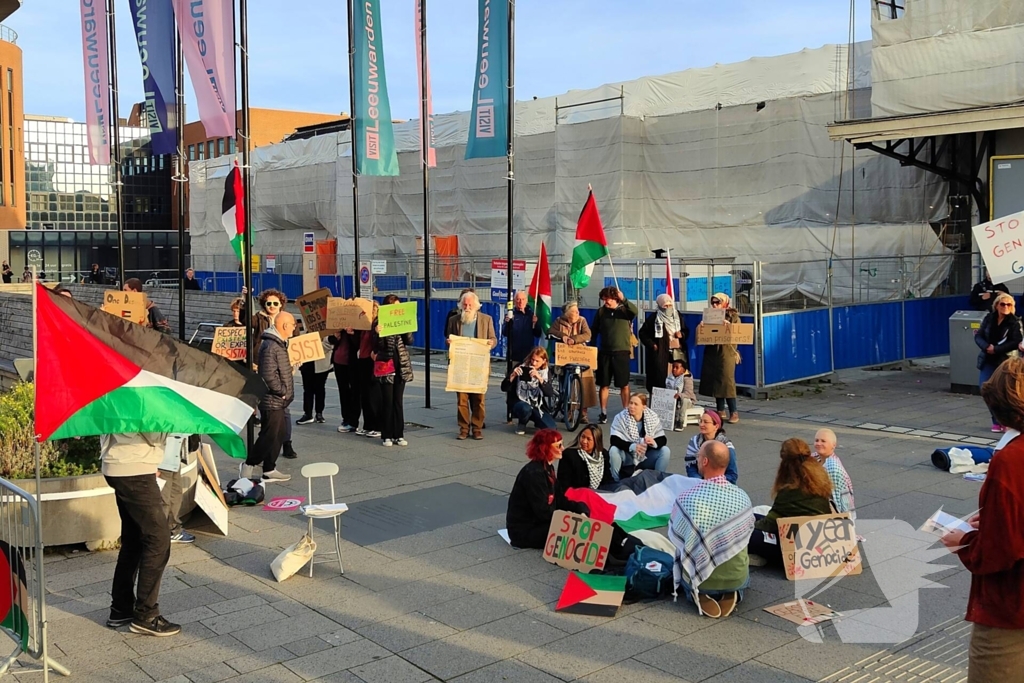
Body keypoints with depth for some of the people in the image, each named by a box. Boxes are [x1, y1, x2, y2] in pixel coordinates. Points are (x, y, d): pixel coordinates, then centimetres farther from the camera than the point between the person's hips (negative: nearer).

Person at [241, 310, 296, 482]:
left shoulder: (279, 344, 13)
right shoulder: (271, 346, -20)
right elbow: (269, 375, -25)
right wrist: (282, 390, -17)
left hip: (278, 400, 10)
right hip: (272, 400, -10)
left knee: (279, 434, 13)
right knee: (269, 436, -4)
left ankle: (269, 470, 20)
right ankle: (248, 465, 9)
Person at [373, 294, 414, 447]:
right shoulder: (378, 322, -4)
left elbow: (409, 341, 3)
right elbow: (377, 347, -7)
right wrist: (378, 333, -25)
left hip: (401, 365, 4)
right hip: (385, 365, -4)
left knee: (398, 401, 7)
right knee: (387, 401, -1)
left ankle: (398, 434, 12)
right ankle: (386, 435, 7)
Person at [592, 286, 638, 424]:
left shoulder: (624, 310, -1)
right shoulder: (601, 311, 5)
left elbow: (635, 312, -23)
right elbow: (595, 331, 9)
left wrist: (623, 300, -34)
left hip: (621, 352, -2)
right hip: (604, 352, 2)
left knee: (624, 385, 2)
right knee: (603, 385, 6)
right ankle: (603, 413, 15)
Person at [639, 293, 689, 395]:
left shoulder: (678, 315, 12)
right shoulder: (653, 317, -2)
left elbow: (686, 331, 21)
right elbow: (642, 333, 0)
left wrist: (682, 334, -1)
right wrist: (652, 345, -9)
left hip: (678, 352, 4)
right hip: (660, 354, -4)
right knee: (660, 379, -8)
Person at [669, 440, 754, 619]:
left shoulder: (687, 498, -20)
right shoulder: (743, 497, -12)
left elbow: (674, 535, -4)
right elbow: (747, 534, 4)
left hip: (699, 578, -1)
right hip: (737, 579, 2)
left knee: (679, 564, 33)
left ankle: (699, 594, 4)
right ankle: (730, 592, 6)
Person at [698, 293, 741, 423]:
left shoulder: (733, 316, 2)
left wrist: (728, 325, -22)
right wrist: (702, 326, -9)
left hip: (727, 352, -5)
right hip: (711, 352, 5)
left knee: (727, 382, -8)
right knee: (715, 381, 5)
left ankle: (733, 412, -4)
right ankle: (720, 411, 15)